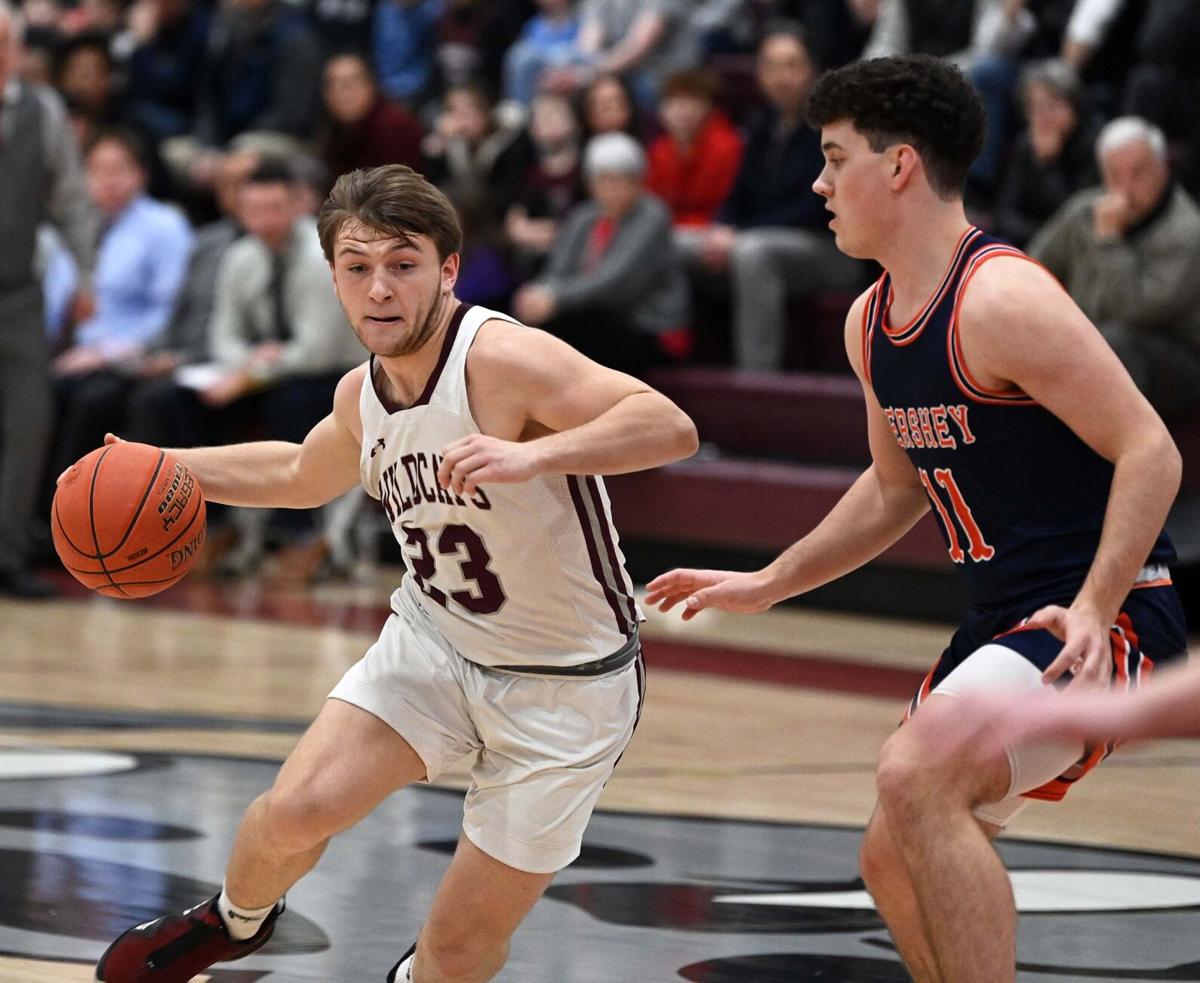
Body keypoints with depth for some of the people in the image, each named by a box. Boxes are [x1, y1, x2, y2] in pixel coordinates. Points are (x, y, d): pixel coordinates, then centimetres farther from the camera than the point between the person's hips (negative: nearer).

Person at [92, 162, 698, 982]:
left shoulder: (505, 361, -26)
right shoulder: (363, 396, -1)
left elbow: (670, 428, -37)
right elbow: (300, 475, 23)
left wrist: (534, 456, -50)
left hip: (566, 685, -5)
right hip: (434, 640, 5)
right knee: (296, 810, -14)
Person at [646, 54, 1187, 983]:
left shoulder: (1001, 299, -19)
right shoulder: (871, 323, 10)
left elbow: (1150, 452, -22)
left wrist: (1093, 610, -31)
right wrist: (767, 585, 25)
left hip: (1105, 619, -10)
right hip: (1006, 618, 10)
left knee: (916, 775, -29)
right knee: (896, 858, 13)